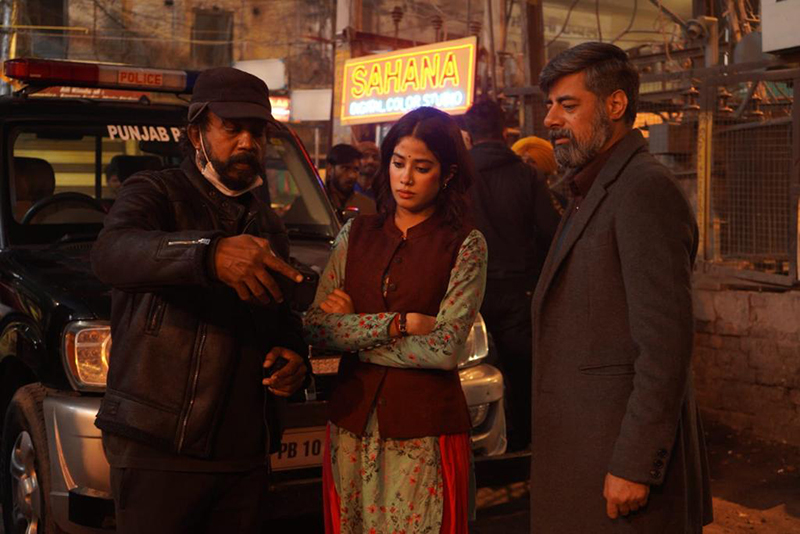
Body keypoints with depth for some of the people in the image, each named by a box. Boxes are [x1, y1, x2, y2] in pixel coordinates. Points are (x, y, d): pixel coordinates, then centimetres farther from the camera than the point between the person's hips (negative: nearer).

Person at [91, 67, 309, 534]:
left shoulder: (268, 226, 19)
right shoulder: (156, 192, -3)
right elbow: (111, 254, -26)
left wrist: (295, 356, 4)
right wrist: (210, 254, -43)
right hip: (157, 447, -6)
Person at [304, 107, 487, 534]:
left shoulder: (465, 245, -2)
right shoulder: (355, 235, 8)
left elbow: (446, 349, -13)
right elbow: (314, 327, -2)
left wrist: (353, 331, -7)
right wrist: (399, 323, -11)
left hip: (425, 434, -3)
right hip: (351, 424, 4)